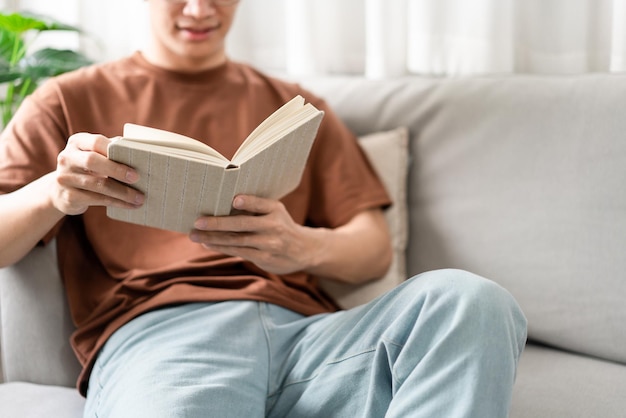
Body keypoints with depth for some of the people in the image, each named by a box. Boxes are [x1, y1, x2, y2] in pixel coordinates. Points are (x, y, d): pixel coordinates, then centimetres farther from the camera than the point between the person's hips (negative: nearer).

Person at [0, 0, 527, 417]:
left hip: (299, 325, 4)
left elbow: (375, 249, 16)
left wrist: (305, 246, -9)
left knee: (469, 300, -28)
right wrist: (54, 193, -14)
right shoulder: (70, 101, 21)